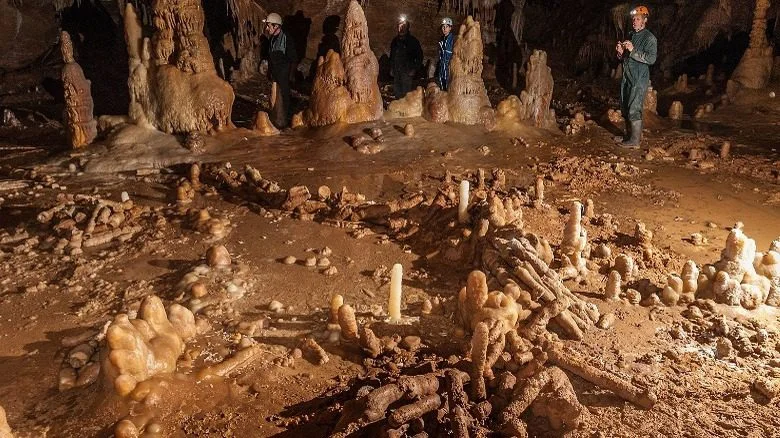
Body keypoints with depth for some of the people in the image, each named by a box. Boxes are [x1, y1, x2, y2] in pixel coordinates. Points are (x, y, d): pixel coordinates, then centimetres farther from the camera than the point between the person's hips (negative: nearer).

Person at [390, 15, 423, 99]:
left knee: (406, 95, -10)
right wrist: (392, 69, 15)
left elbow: (419, 56, -1)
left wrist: (414, 69, -8)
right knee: (397, 94, 7)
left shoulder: (413, 41, -2)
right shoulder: (395, 41, 13)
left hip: (407, 73, -5)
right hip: (396, 73, 5)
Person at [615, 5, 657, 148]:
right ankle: (629, 135, 25)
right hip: (627, 77, 8)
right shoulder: (631, 36, 17)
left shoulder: (649, 38, -7)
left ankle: (635, 140, -7)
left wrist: (633, 51, -24)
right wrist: (621, 52, 0)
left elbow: (651, 58, -19)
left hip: (639, 78, -8)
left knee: (634, 109, -11)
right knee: (625, 107, 12)